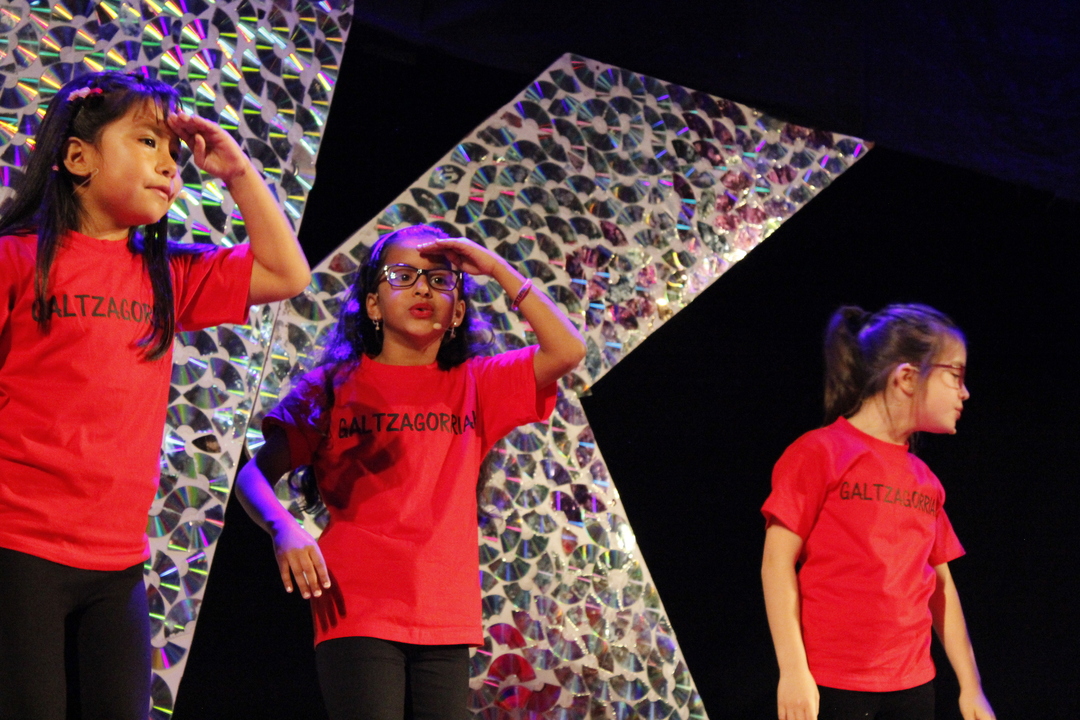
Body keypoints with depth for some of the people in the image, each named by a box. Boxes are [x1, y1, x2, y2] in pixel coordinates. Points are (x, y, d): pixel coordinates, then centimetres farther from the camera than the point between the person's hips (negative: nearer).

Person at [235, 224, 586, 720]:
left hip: (445, 621, 3)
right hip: (357, 613, -3)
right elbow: (255, 475, 1)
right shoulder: (335, 385, 5)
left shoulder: (475, 385, 12)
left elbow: (567, 350, -2)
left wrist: (496, 268, 0)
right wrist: (284, 529, -20)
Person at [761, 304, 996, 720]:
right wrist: (793, 670, -14)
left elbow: (940, 583, 18)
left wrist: (971, 686, 16)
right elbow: (778, 562, -7)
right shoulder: (820, 453, -5)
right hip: (831, 687, -6)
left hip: (912, 686, 6)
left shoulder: (924, 480, 13)